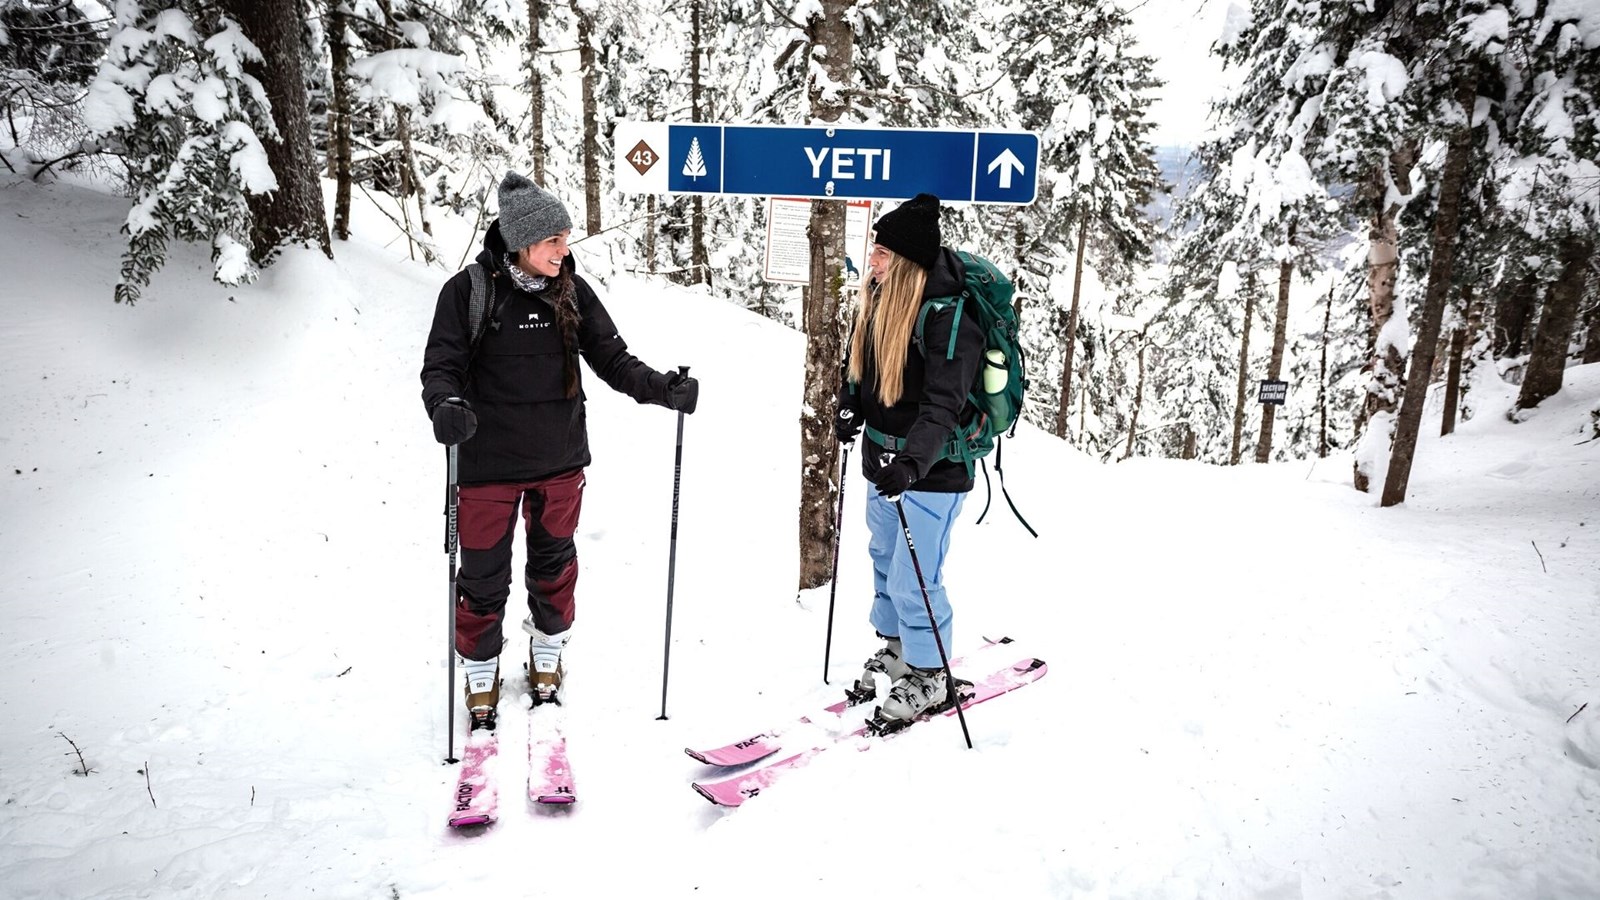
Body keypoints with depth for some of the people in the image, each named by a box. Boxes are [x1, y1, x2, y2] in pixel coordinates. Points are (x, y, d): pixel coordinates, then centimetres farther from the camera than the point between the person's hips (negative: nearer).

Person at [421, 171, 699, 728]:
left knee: (554, 564, 18)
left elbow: (611, 357, 0)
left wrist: (662, 388, -16)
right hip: (489, 463, -3)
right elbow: (441, 364, -10)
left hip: (560, 460, 3)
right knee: (484, 576, 7)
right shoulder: (468, 291, -10)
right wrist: (446, 404, -32)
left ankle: (547, 659, 41)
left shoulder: (572, 291, -1)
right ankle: (481, 674, 31)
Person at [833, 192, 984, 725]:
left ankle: (928, 675, 22)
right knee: (884, 560, 22)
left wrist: (910, 463, -40)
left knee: (913, 579, -1)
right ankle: (898, 646, 44)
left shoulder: (948, 321, -23)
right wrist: (850, 409, 1)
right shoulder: (881, 302, 2)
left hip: (929, 474, -9)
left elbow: (942, 408, -28)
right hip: (886, 464, 9)